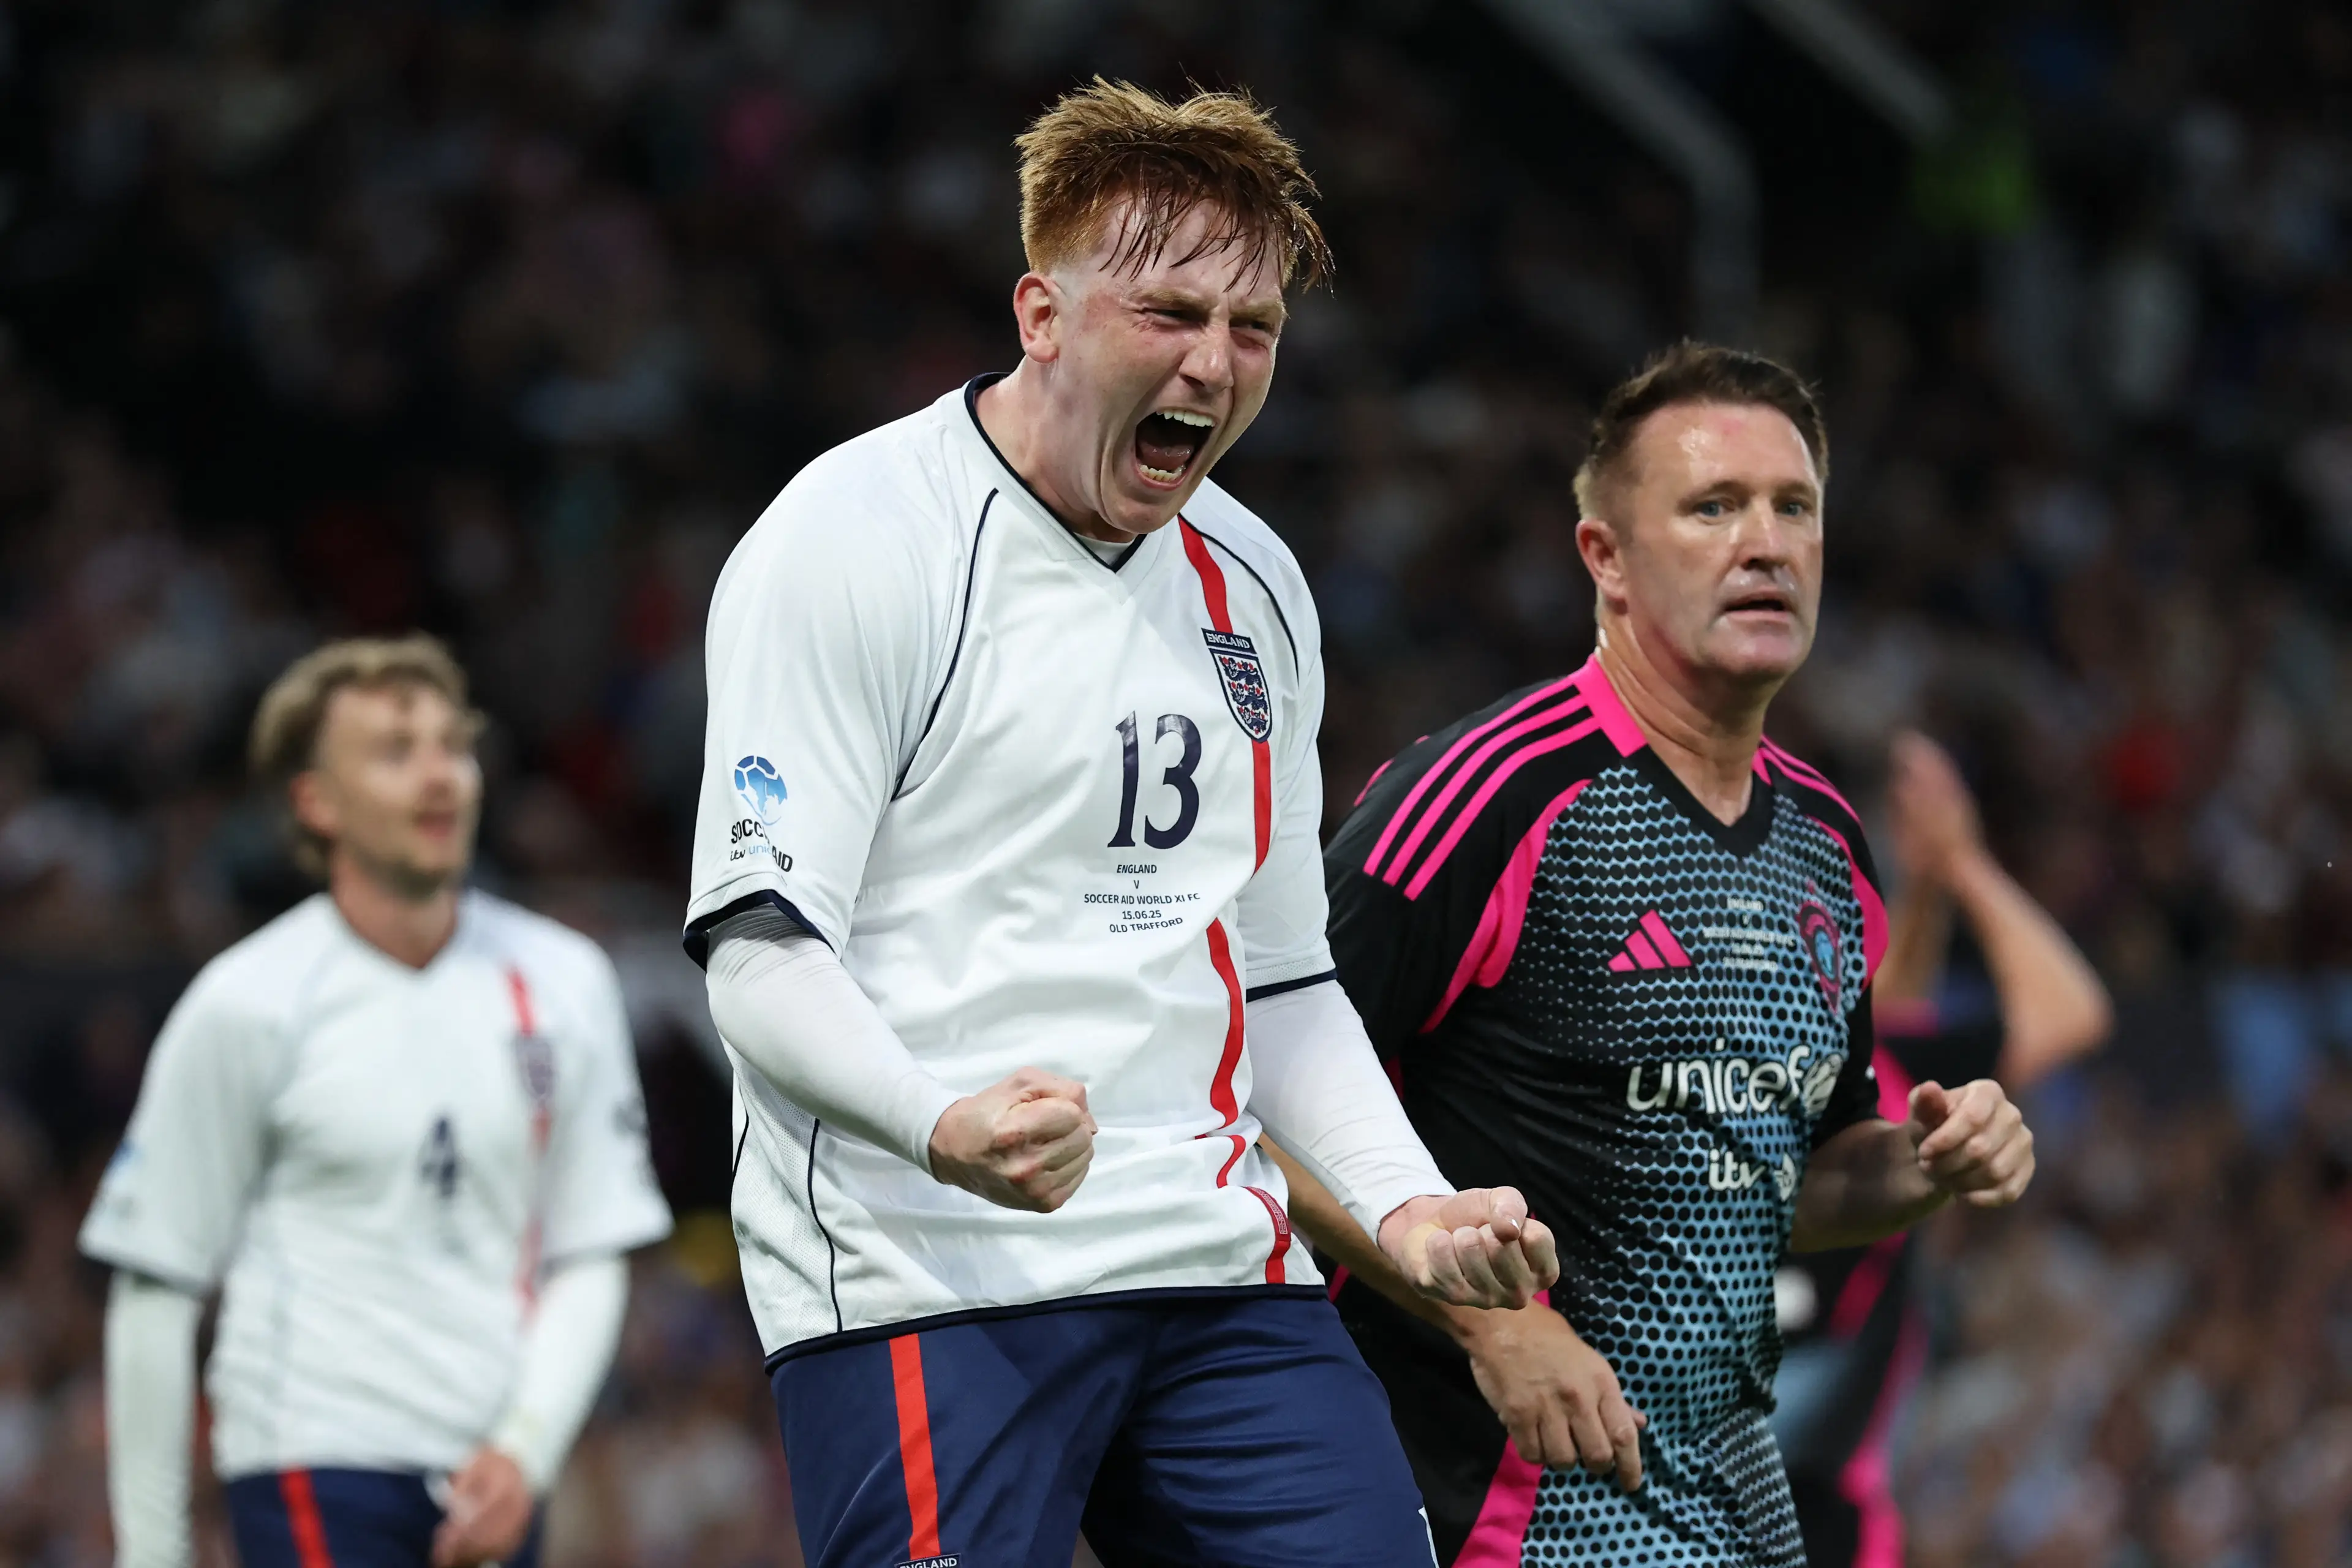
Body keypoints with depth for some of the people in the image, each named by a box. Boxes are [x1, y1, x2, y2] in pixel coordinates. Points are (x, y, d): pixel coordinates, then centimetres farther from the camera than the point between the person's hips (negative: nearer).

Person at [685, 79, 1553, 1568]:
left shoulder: (1253, 586, 18)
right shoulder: (854, 539, -5)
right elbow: (762, 947, -11)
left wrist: (1404, 1204, 8)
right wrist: (944, 1127, -29)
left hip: (1221, 1275, 7)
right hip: (928, 1283, -7)